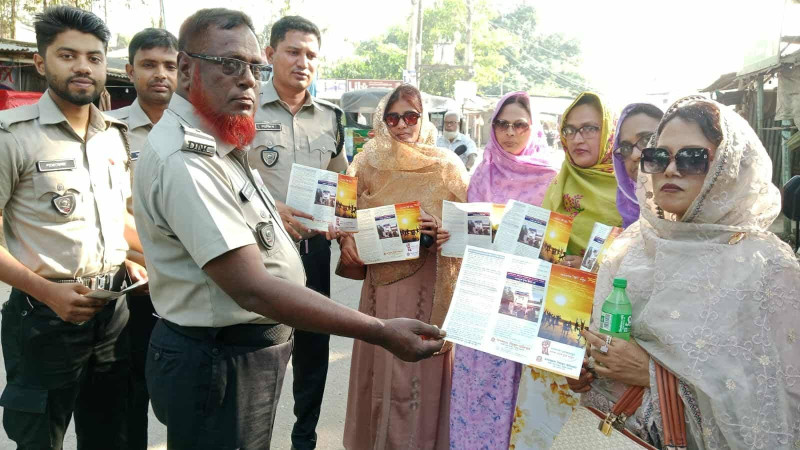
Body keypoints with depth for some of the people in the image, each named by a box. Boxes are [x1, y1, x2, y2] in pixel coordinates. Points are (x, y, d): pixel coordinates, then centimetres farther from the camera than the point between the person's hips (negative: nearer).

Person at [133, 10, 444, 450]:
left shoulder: (217, 143, 8)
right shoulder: (183, 159, -26)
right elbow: (253, 290, -31)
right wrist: (382, 333, -31)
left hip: (247, 351, 10)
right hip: (218, 365, -10)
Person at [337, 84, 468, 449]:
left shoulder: (446, 165, 0)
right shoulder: (370, 162, 7)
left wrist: (439, 230, -19)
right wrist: (347, 240, -9)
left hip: (428, 282, -2)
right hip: (382, 278, 3)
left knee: (421, 363, 1)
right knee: (380, 359, 10)